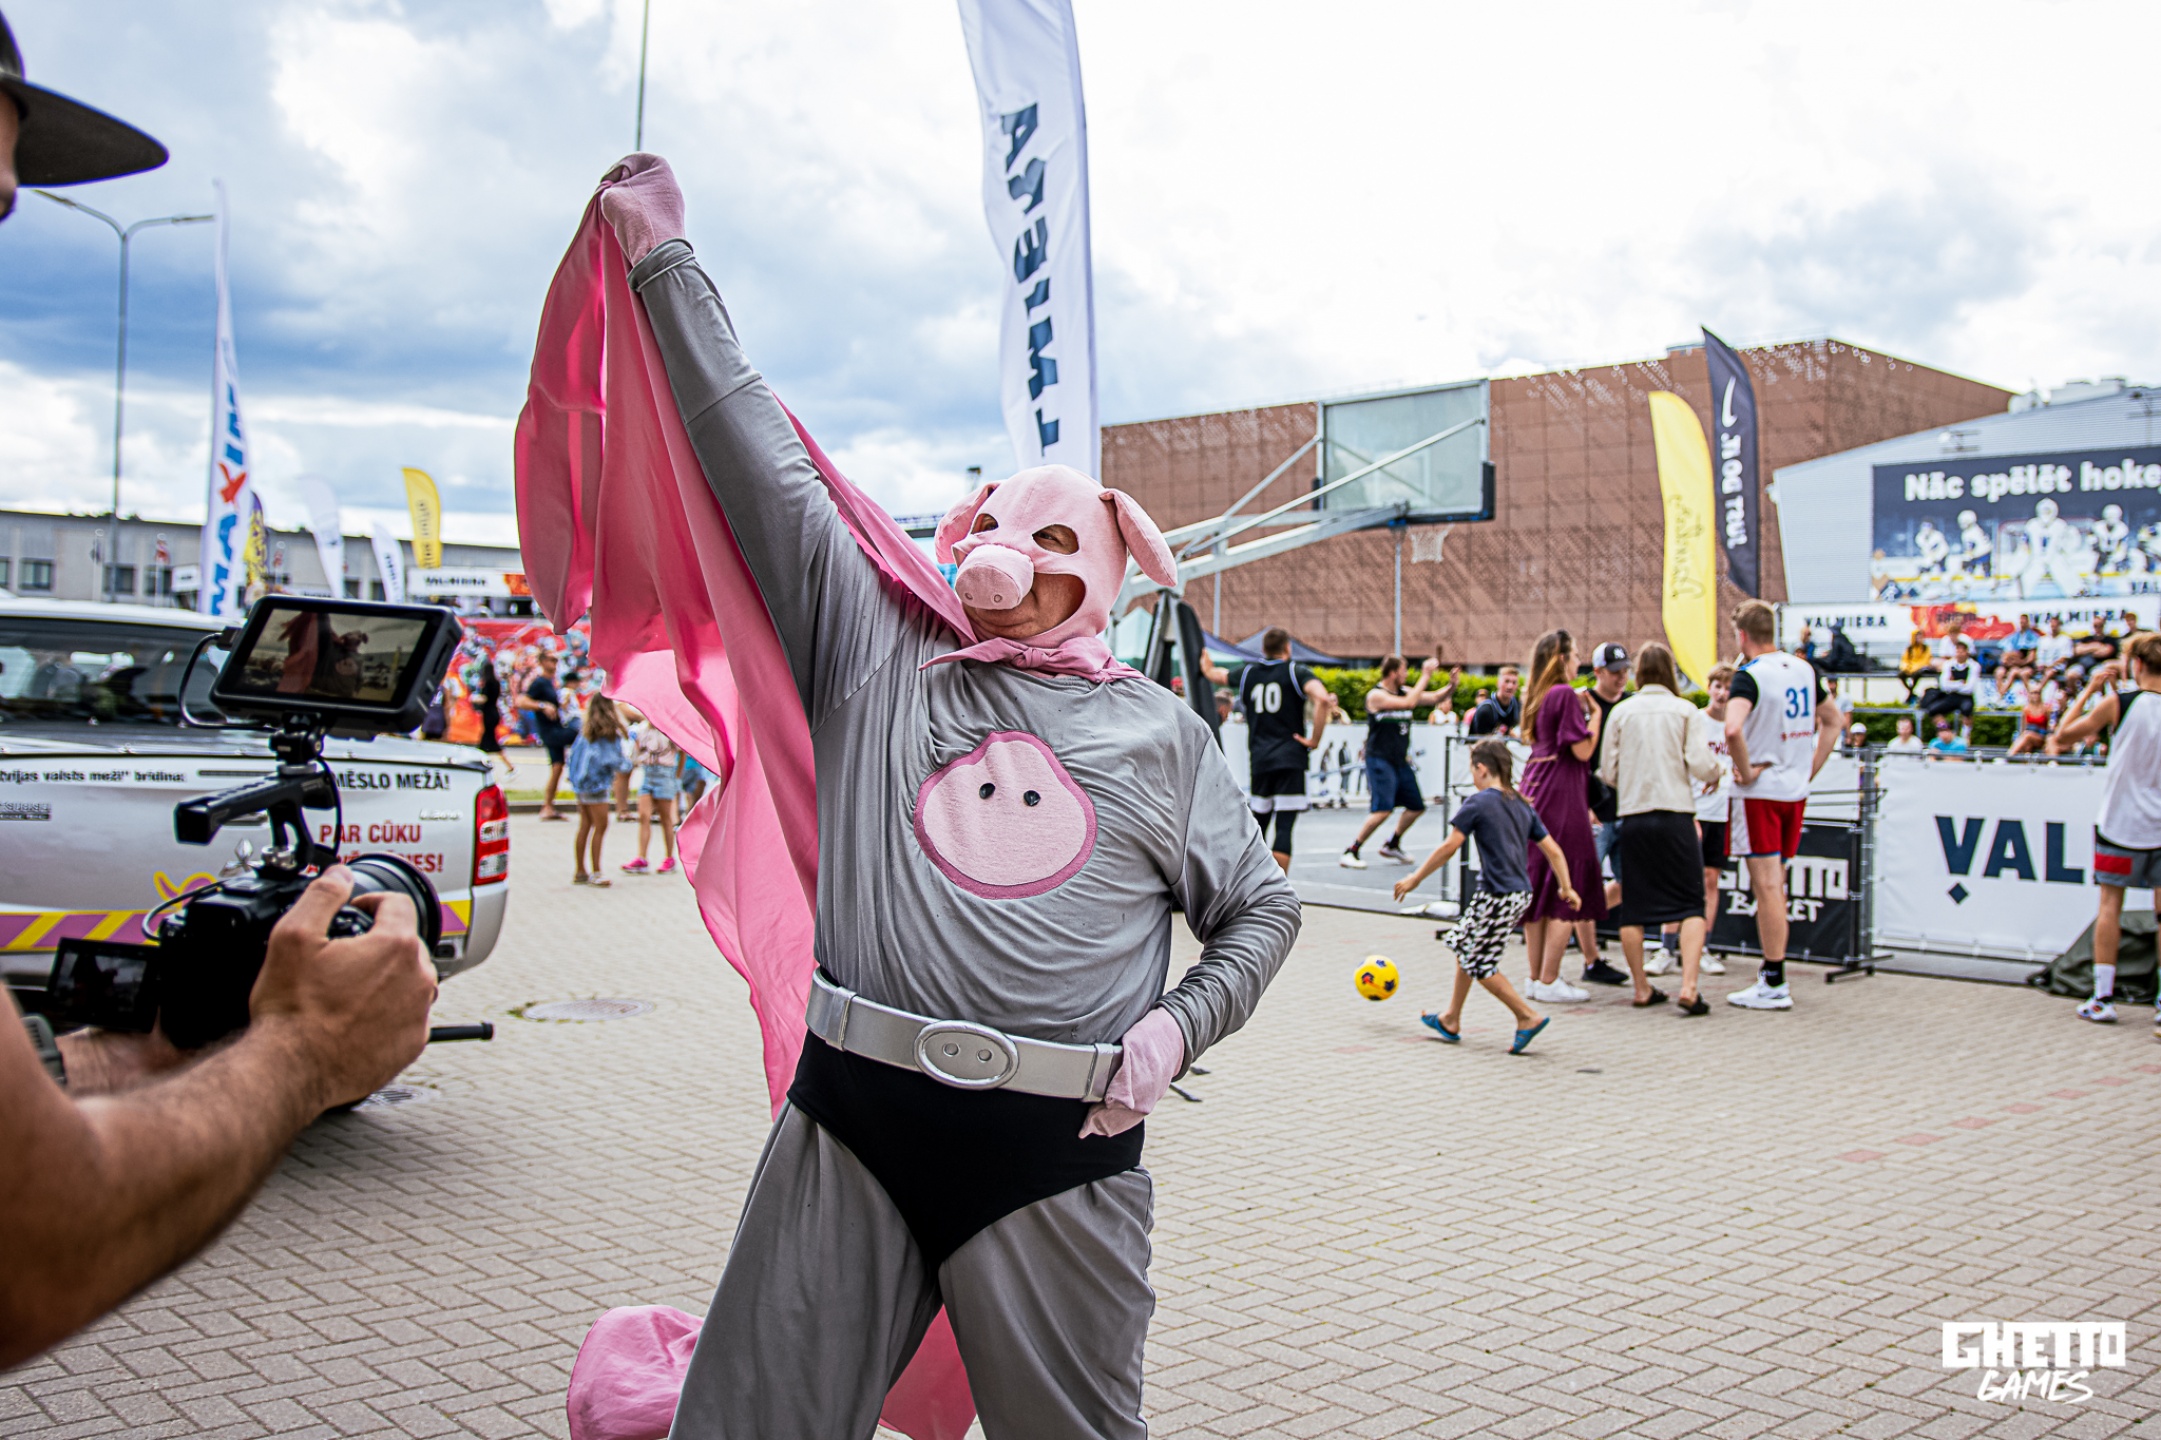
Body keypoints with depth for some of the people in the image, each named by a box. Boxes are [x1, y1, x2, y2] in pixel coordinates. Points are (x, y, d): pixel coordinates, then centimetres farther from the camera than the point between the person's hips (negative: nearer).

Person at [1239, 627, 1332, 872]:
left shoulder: (1248, 674, 11)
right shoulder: (1296, 672, -1)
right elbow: (1322, 699, -21)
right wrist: (1315, 739, -12)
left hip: (1259, 760, 4)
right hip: (1291, 759, -4)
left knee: (1258, 823, 15)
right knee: (1284, 827, -7)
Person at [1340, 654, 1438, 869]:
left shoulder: (1404, 691, 8)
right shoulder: (1376, 695, -13)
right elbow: (1408, 703, -25)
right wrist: (1425, 676, -19)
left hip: (1400, 761, 8)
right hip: (1379, 760, -8)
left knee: (1416, 807, 13)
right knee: (1383, 809, -19)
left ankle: (1392, 845, 33)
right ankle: (1351, 852, -10)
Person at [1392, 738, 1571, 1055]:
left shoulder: (1477, 802, -10)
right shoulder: (1523, 805, 12)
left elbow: (1449, 847, -13)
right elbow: (1553, 851, 11)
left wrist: (1415, 878, -6)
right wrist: (1566, 888, 18)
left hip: (1497, 897, -9)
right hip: (1521, 894, 9)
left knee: (1479, 964, 3)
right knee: (1463, 944, 20)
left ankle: (1528, 1017, 0)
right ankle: (1451, 1020, 28)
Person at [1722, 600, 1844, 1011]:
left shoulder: (1749, 675, -15)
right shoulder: (1803, 670, 9)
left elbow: (1733, 728, -32)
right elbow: (1832, 720, 21)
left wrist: (1745, 771, -18)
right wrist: (1811, 768, 16)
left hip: (1760, 792, -7)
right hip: (1795, 790, 7)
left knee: (1766, 886, -4)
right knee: (1774, 885, 16)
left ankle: (1774, 985, -1)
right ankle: (1772, 973, 22)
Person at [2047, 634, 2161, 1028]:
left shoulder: (2117, 703, -11)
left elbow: (2061, 736, -1)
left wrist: (2090, 690, 4)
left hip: (2121, 822, -2)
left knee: (2110, 905, 7)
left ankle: (2103, 998, 8)